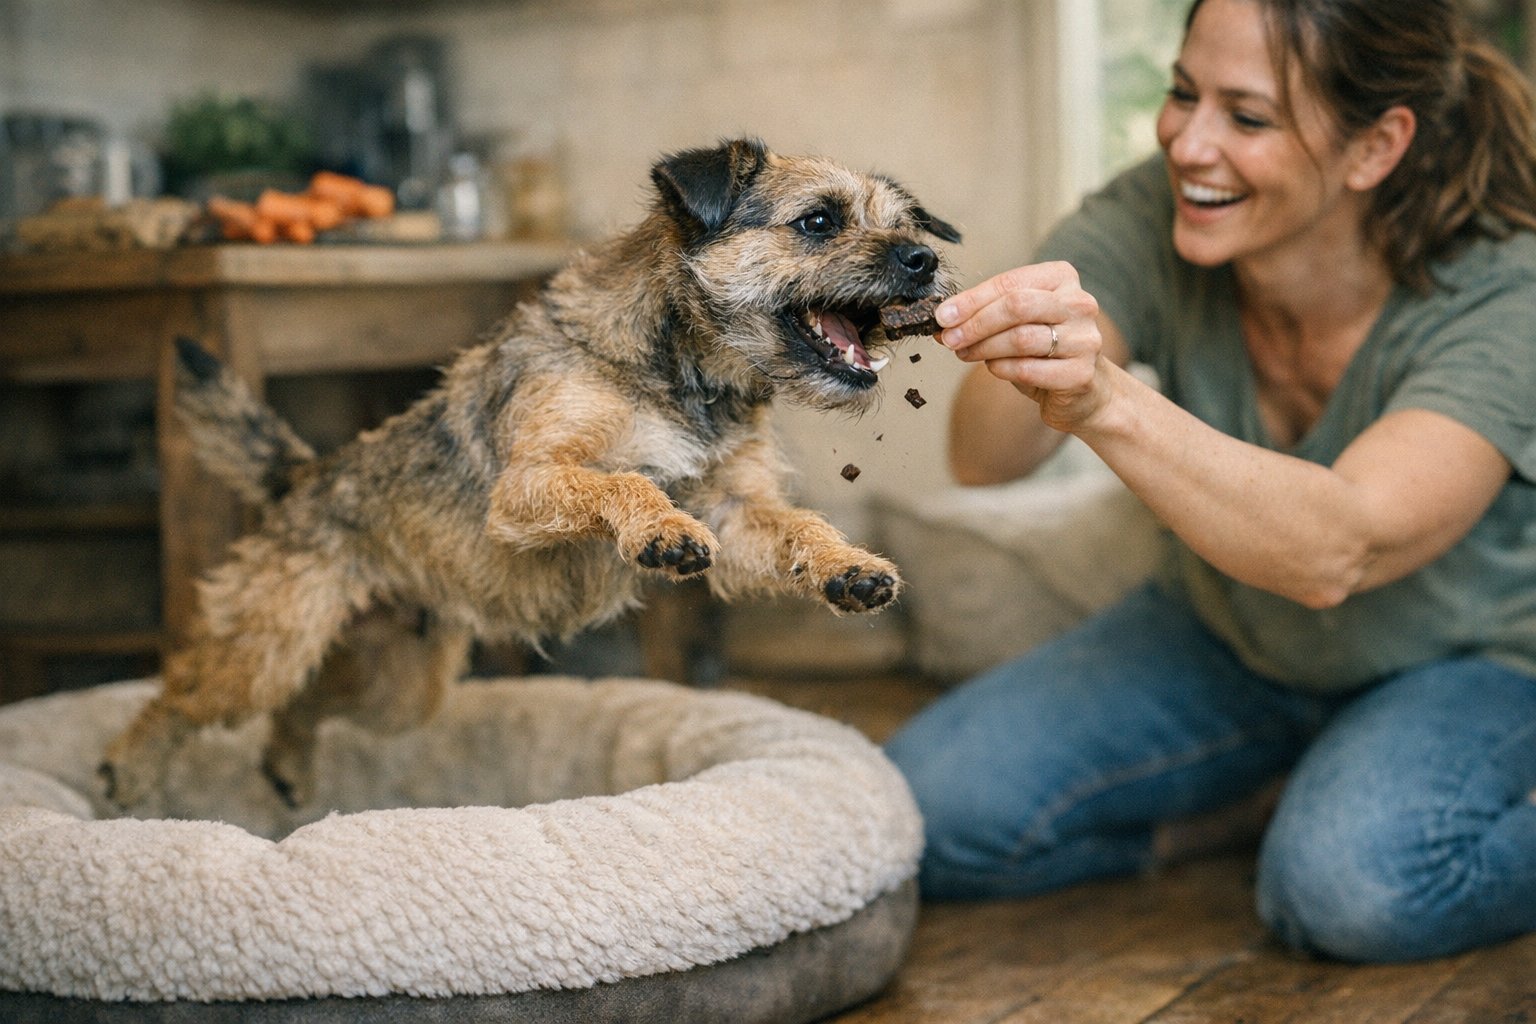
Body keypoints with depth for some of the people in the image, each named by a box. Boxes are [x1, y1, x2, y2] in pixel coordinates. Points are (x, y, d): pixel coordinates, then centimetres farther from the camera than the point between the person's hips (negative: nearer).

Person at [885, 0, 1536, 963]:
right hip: (1225, 637, 4)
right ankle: (1241, 805, 12)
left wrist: (1106, 403, -58)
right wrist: (1017, 367, -54)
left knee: (1351, 884, -35)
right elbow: (983, 459, -31)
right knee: (929, 810, -10)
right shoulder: (1152, 223, -21)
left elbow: (1337, 552, -45)